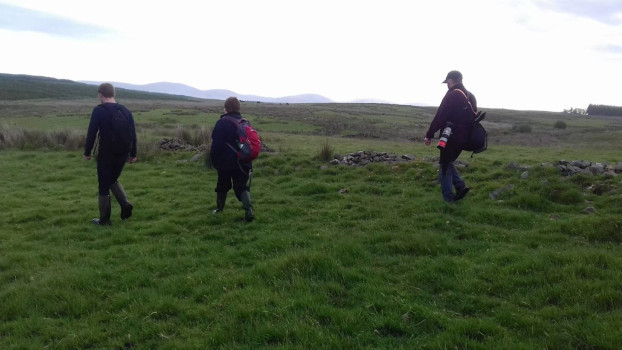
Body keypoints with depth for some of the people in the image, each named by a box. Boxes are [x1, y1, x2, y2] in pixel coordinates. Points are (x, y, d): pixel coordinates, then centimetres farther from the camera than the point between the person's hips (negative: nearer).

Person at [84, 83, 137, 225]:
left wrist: (87, 152, 0)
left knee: (104, 186, 7)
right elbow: (133, 134, 7)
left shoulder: (99, 110, -10)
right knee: (113, 180, 25)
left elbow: (91, 133, -12)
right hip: (123, 154, 5)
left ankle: (104, 219, 14)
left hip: (106, 154, -5)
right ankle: (125, 205, 5)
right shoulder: (126, 111, 5)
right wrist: (133, 154, 14)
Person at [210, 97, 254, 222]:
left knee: (222, 186, 15)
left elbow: (216, 144, -15)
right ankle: (248, 210, -15)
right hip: (243, 163, 4)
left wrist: (213, 160, -1)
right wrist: (249, 165, 18)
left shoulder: (222, 123, -13)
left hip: (225, 162, -4)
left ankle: (219, 209, 28)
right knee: (242, 187, 4)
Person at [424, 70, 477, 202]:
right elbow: (472, 118, 17)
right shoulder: (470, 97, 14)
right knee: (448, 162, 22)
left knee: (444, 166, 2)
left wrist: (429, 135, -9)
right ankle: (460, 186, 8)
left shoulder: (452, 95, -13)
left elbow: (440, 117, -15)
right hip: (464, 138, 8)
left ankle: (448, 197, 3)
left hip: (451, 137, -8)